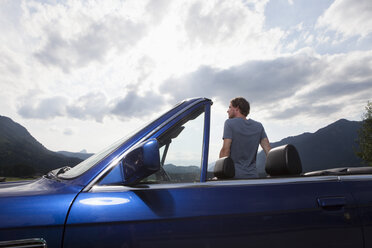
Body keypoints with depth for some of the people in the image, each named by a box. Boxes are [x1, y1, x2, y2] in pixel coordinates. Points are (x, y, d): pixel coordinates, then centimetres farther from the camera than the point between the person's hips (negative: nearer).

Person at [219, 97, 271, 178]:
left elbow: (225, 149, -12)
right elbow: (268, 149, 4)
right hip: (253, 175, 5)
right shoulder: (259, 126, 11)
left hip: (235, 174, -5)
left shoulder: (230, 123, -4)